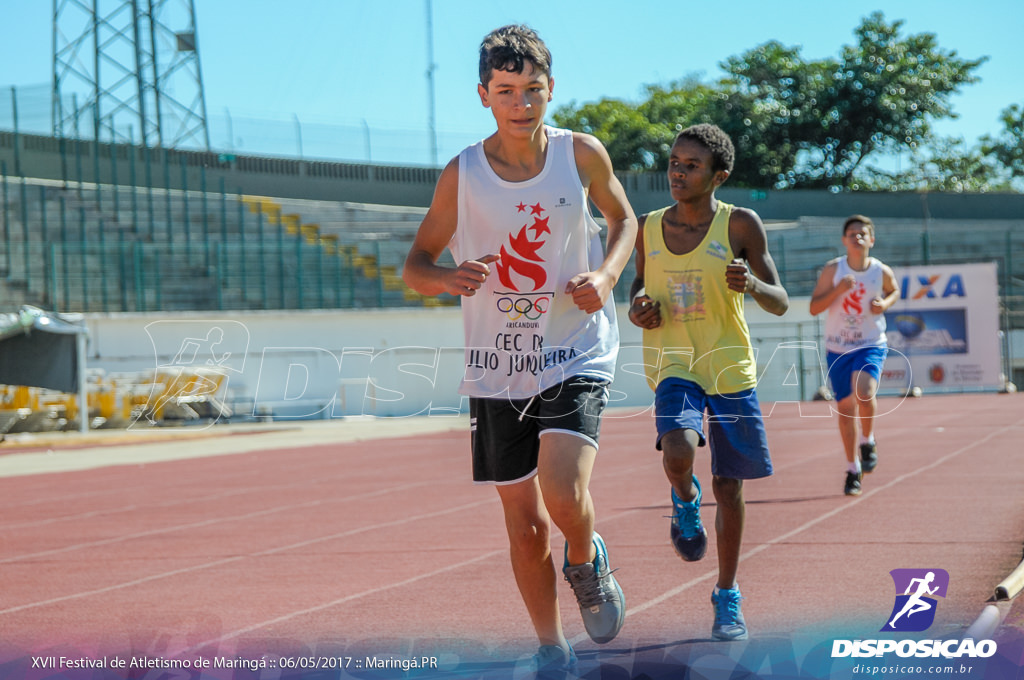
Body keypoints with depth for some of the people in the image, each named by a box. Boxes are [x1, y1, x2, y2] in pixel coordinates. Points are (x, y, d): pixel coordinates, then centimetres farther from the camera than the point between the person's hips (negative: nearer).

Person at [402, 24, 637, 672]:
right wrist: (447, 277, -19)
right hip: (496, 367, 2)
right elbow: (415, 265, 5)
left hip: (575, 352, -1)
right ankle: (553, 649, 26)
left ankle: (588, 564, 13)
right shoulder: (462, 174, -4)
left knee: (563, 493, -22)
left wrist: (606, 275, -6)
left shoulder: (582, 154, -4)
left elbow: (624, 218, 14)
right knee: (524, 525, 7)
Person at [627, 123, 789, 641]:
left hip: (731, 368, 0)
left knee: (728, 484, 6)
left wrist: (752, 284, -25)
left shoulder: (740, 225, -6)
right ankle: (685, 499, 9)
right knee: (678, 453, -28)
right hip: (673, 364, 1)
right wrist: (638, 313, -6)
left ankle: (727, 597, 23)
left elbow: (780, 304, -3)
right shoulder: (648, 228, 2)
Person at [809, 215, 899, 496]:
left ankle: (868, 442, 1)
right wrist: (838, 289, -21)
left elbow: (894, 290, 18)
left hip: (871, 346, -1)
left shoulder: (882, 271, -5)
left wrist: (885, 304, -5)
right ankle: (853, 469, 23)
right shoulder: (833, 270, -7)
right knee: (845, 408, 7)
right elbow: (814, 308, -6)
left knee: (864, 391, -27)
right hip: (838, 349, 1)